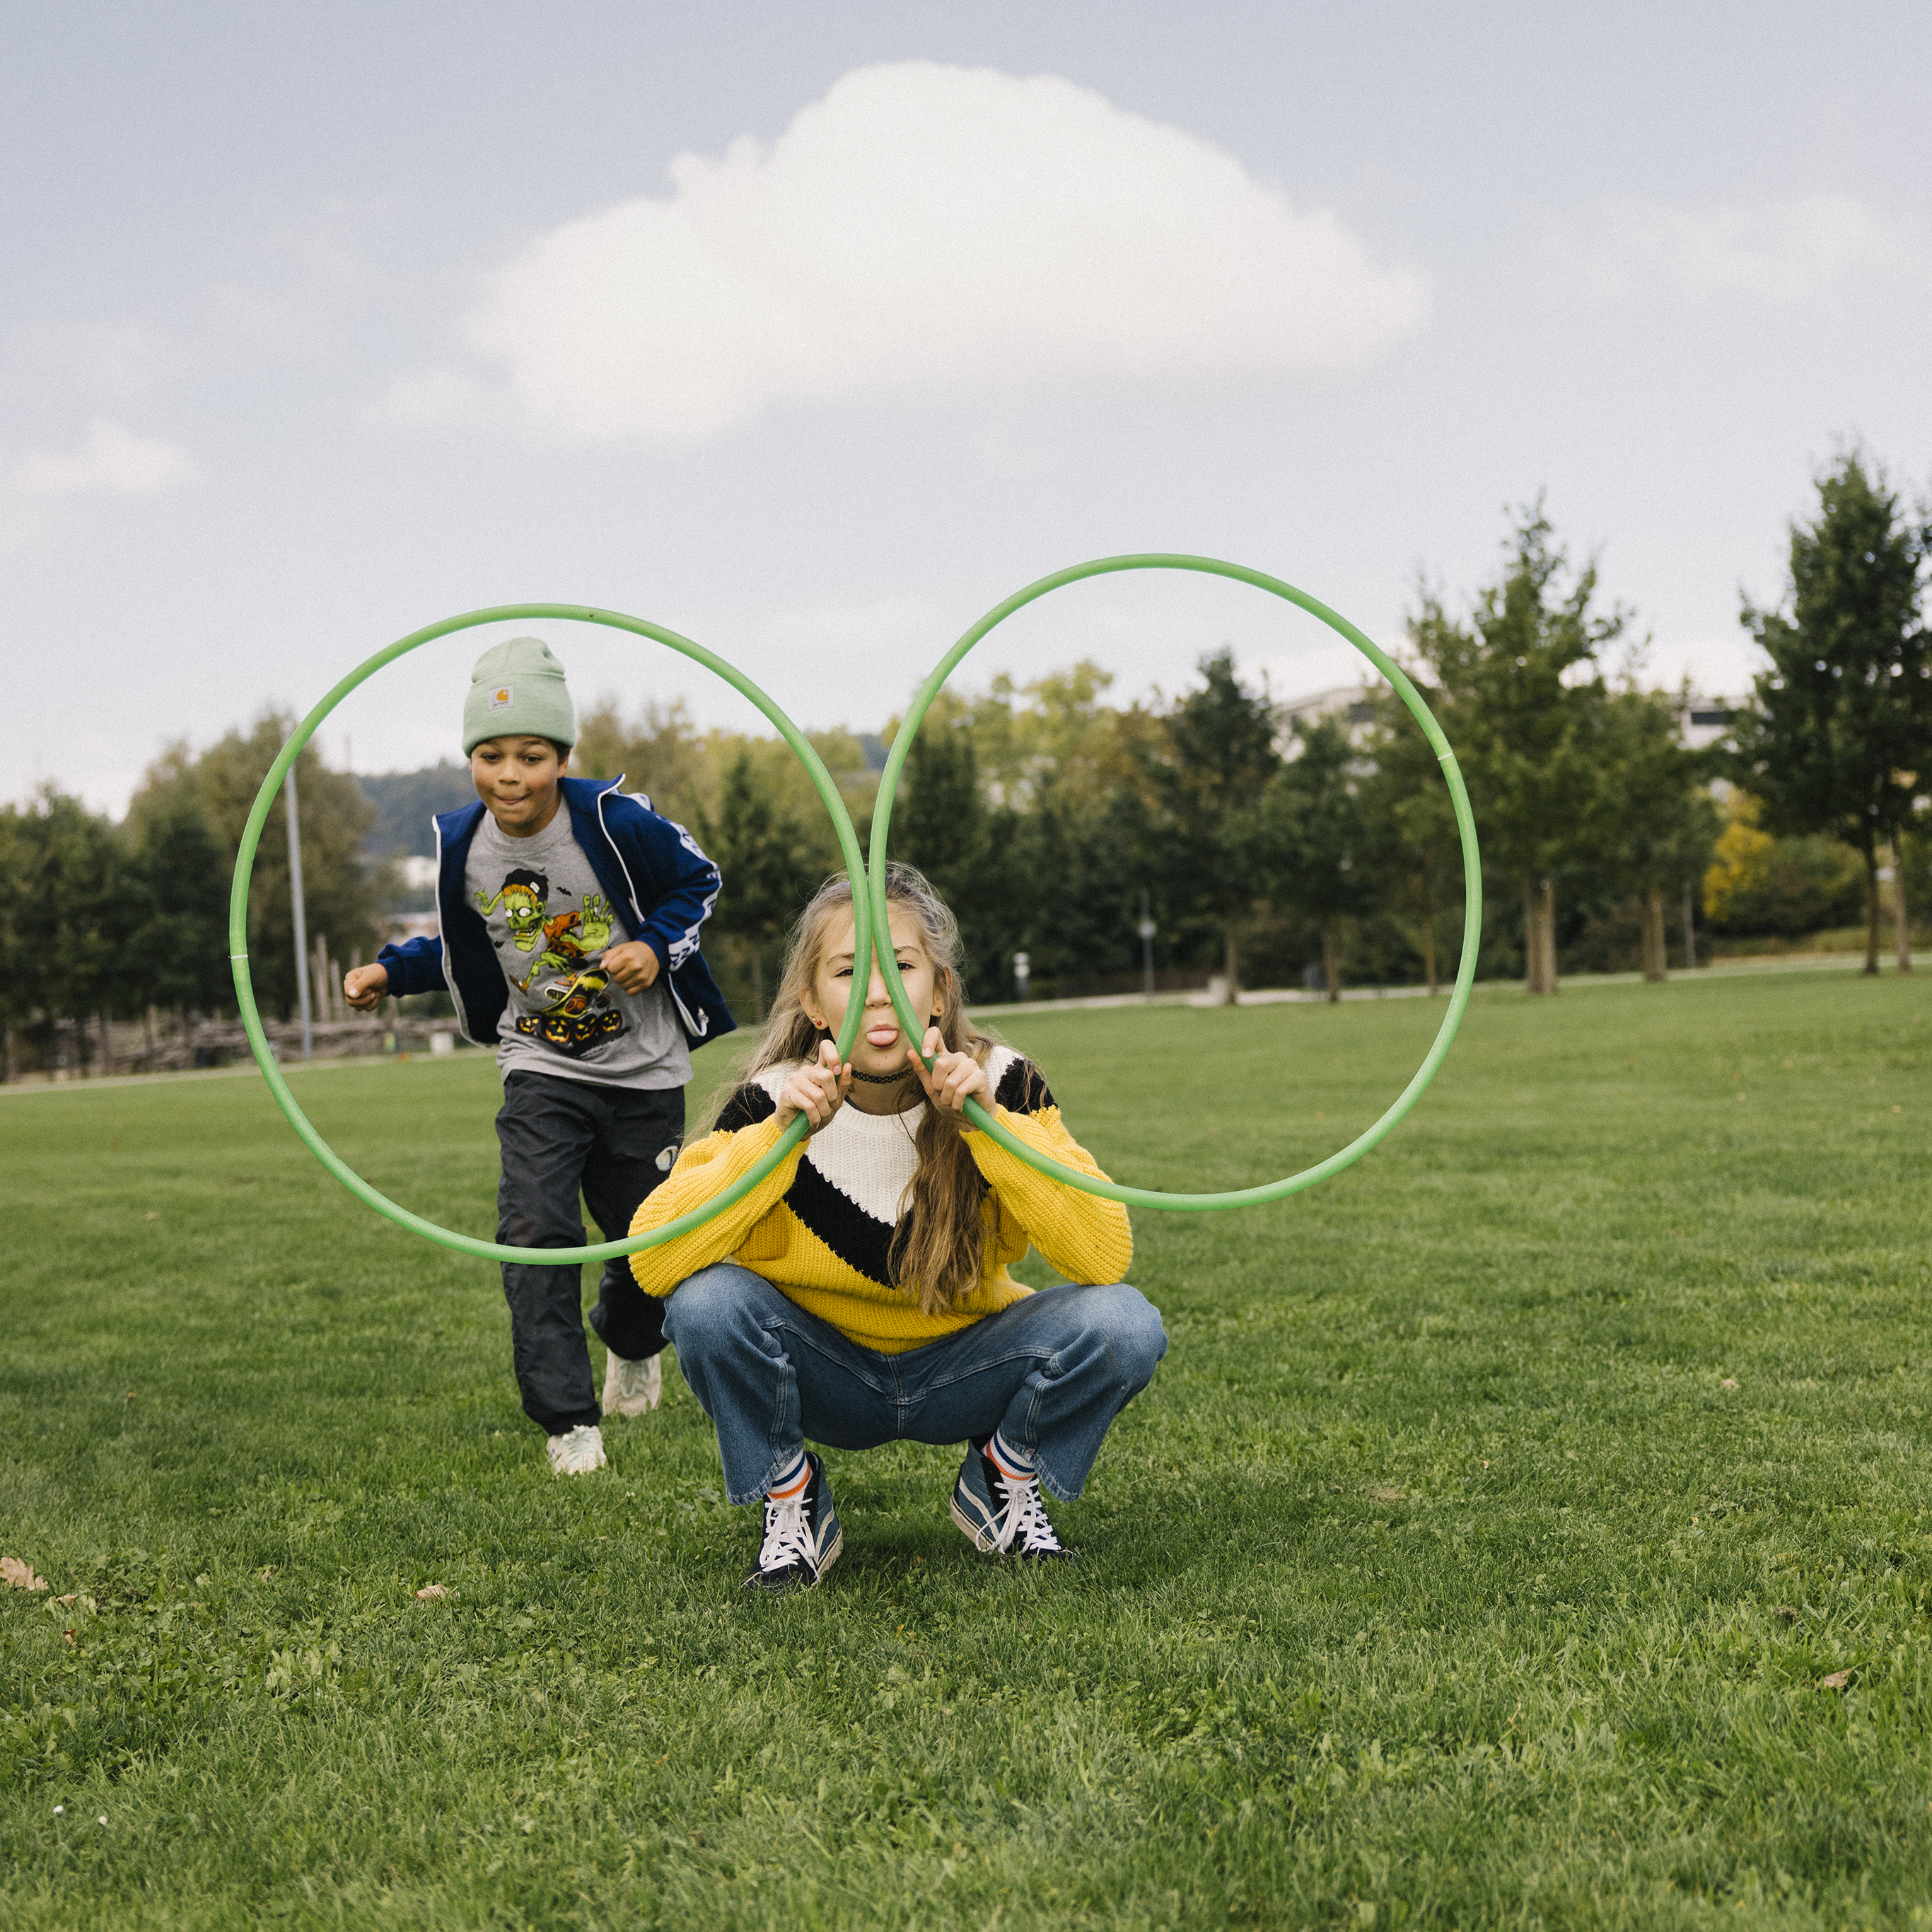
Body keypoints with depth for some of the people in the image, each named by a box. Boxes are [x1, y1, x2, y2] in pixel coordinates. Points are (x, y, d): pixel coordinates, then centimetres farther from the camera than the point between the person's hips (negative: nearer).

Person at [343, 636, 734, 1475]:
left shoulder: (617, 824, -18)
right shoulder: (461, 845, -6)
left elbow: (699, 881, -1)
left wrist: (658, 947, -17)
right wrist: (391, 971, 0)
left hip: (642, 1068, -1)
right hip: (542, 1068, 2)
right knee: (535, 1232, -17)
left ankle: (632, 1343, 46)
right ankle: (568, 1421, -8)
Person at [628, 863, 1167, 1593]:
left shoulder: (1001, 1085, -16)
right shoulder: (773, 1100, -17)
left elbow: (1104, 1258, -26)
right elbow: (653, 1261, -28)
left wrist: (984, 1119, -33)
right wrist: (784, 1132, -34)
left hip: (961, 1368, 1)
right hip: (825, 1380, 0)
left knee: (1123, 1324, -26)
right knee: (707, 1301, -30)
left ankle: (1003, 1479, 4)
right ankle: (791, 1504, -3)